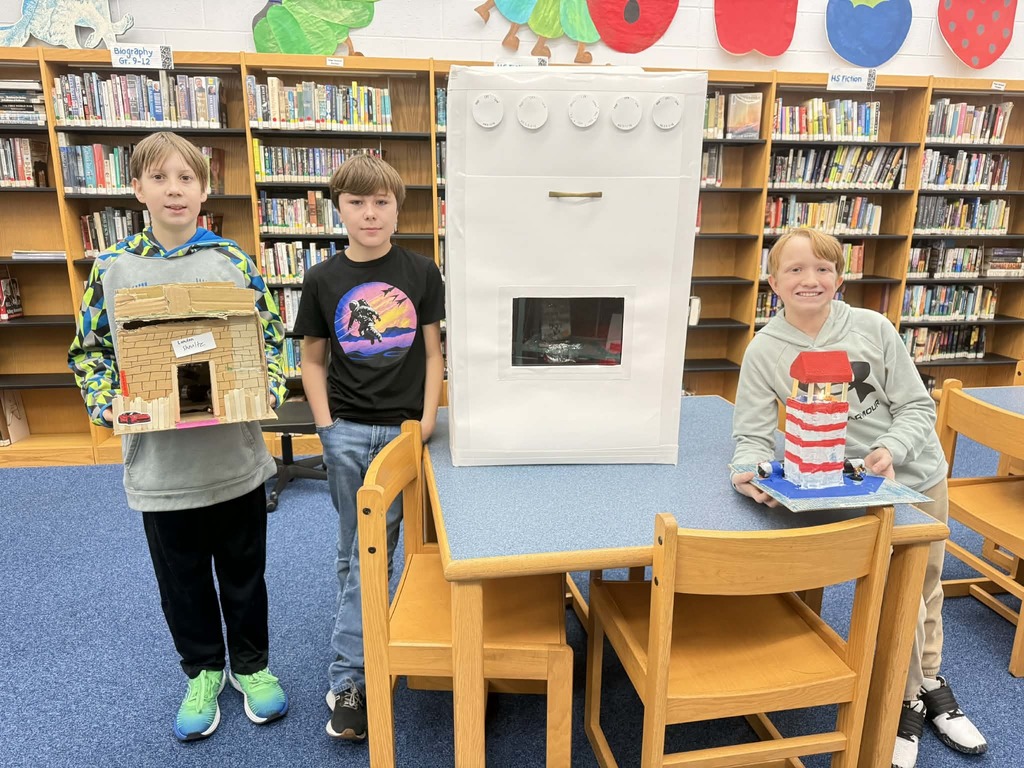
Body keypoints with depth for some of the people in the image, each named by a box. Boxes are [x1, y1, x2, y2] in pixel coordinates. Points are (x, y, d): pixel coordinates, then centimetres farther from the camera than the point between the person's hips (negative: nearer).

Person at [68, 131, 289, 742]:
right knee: (182, 580, 18)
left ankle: (251, 664, 39)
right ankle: (203, 671, 42)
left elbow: (273, 339, 2)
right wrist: (108, 404, -10)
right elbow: (89, 350, 6)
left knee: (244, 572, 16)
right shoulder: (111, 268, -1)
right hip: (159, 466, 1)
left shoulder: (234, 262, -3)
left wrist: (266, 393, -14)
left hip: (236, 457, -1)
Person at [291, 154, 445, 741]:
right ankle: (360, 655, 26)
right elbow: (312, 359, 8)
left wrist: (428, 420, -5)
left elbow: (434, 352, 3)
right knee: (354, 550, 11)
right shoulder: (322, 280, 2)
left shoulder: (421, 273, 0)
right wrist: (325, 423, -2)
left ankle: (347, 677, 20)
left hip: (402, 428, -1)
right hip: (346, 431, 1)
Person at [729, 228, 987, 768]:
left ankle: (929, 682, 48)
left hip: (917, 474, 3)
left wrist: (891, 450, -27)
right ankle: (907, 702, 26)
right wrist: (750, 471, -38)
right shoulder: (765, 351, -17)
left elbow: (917, 407, -9)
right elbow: (753, 434, -17)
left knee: (925, 591, 20)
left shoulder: (873, 328, -14)